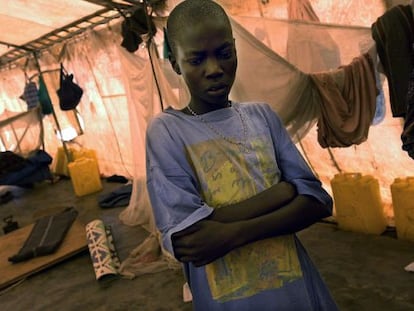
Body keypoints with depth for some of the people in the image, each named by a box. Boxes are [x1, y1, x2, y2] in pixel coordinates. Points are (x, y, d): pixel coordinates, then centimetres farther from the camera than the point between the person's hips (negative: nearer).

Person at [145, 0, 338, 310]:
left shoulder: (263, 115, 1)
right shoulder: (166, 129, -10)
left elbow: (316, 199, -7)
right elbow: (182, 238, -20)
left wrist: (233, 232, -22)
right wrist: (284, 190, -15)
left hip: (296, 284, 3)